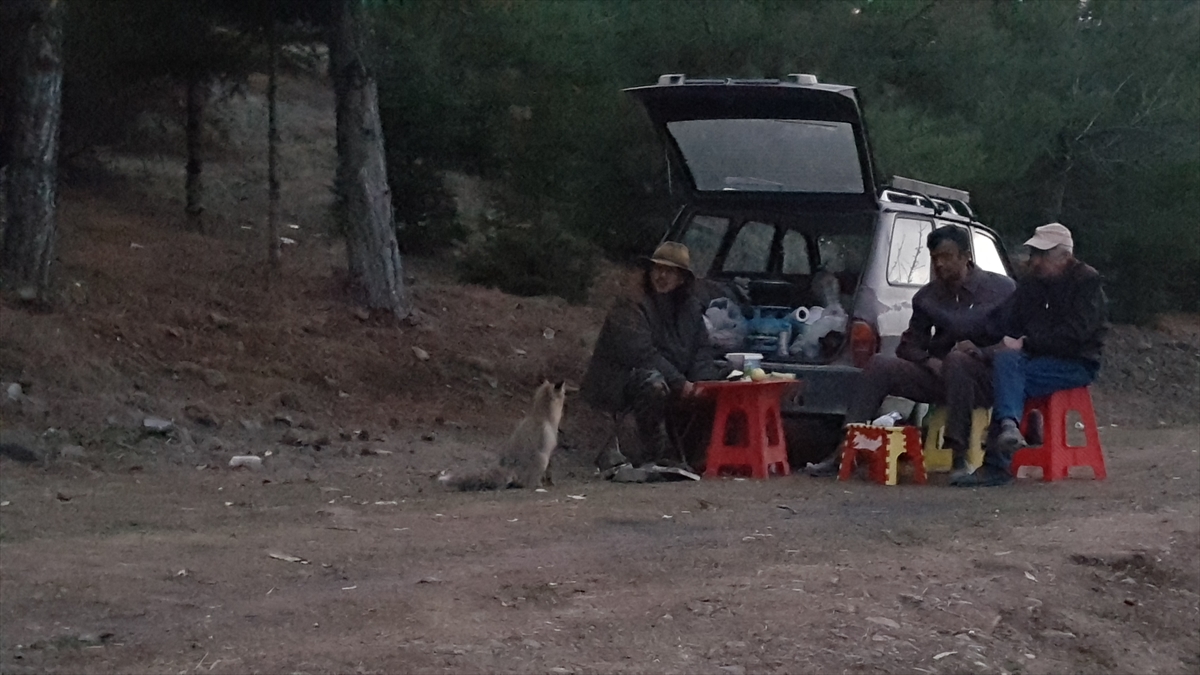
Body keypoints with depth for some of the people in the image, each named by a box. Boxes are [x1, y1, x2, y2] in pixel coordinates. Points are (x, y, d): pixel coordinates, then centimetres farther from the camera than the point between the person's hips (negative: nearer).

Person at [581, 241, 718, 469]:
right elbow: (642, 354, -25)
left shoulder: (689, 307, 8)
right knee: (653, 382, -36)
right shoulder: (630, 307, -15)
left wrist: (700, 384, -14)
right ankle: (655, 456, -27)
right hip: (615, 386, -8)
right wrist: (680, 384, -27)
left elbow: (702, 348, 6)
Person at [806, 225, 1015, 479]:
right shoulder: (928, 295, 13)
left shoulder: (1000, 288, 1)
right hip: (938, 376, 5)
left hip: (983, 377, -5)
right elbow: (907, 346, 14)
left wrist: (981, 353, -19)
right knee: (879, 365, -15)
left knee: (956, 361, -38)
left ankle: (959, 457, -36)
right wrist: (929, 361, -8)